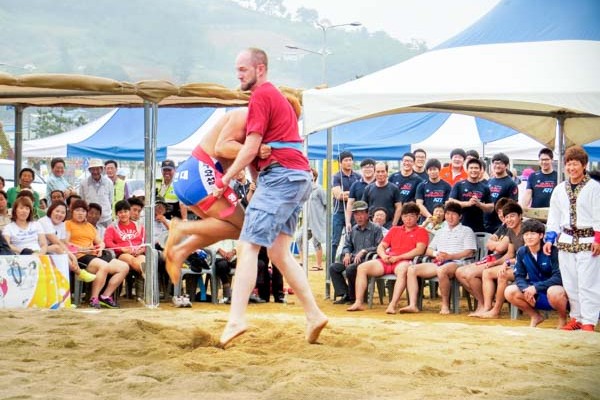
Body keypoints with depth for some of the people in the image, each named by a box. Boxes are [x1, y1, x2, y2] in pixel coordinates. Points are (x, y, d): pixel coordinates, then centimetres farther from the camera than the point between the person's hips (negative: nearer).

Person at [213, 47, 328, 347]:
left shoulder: (261, 97, -6)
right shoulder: (278, 96, 26)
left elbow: (251, 148, -11)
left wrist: (224, 180, -4)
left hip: (280, 175, -10)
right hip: (298, 177, 10)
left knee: (247, 246, -14)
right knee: (279, 253, 11)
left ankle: (236, 319, -23)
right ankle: (314, 315, 7)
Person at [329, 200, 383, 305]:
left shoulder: (376, 229, 0)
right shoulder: (353, 230, 21)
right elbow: (347, 245, 23)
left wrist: (364, 251, -18)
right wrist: (347, 254, 0)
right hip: (353, 259, 7)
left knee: (350, 269, -33)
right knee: (333, 267, -11)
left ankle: (353, 297, -15)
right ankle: (344, 295, -11)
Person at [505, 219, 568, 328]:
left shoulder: (552, 251, -17)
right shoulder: (521, 252, -2)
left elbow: (559, 277, -22)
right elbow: (519, 276, 0)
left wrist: (536, 287, -29)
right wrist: (526, 288, -23)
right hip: (536, 298, 5)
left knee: (554, 292, -40)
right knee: (509, 292, -15)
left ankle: (563, 319, -7)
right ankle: (535, 317, 8)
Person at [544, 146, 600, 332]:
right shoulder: (559, 189, 11)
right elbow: (554, 217, 14)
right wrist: (549, 238, 6)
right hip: (566, 240, 5)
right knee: (570, 282, 8)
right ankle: (576, 317, 18)